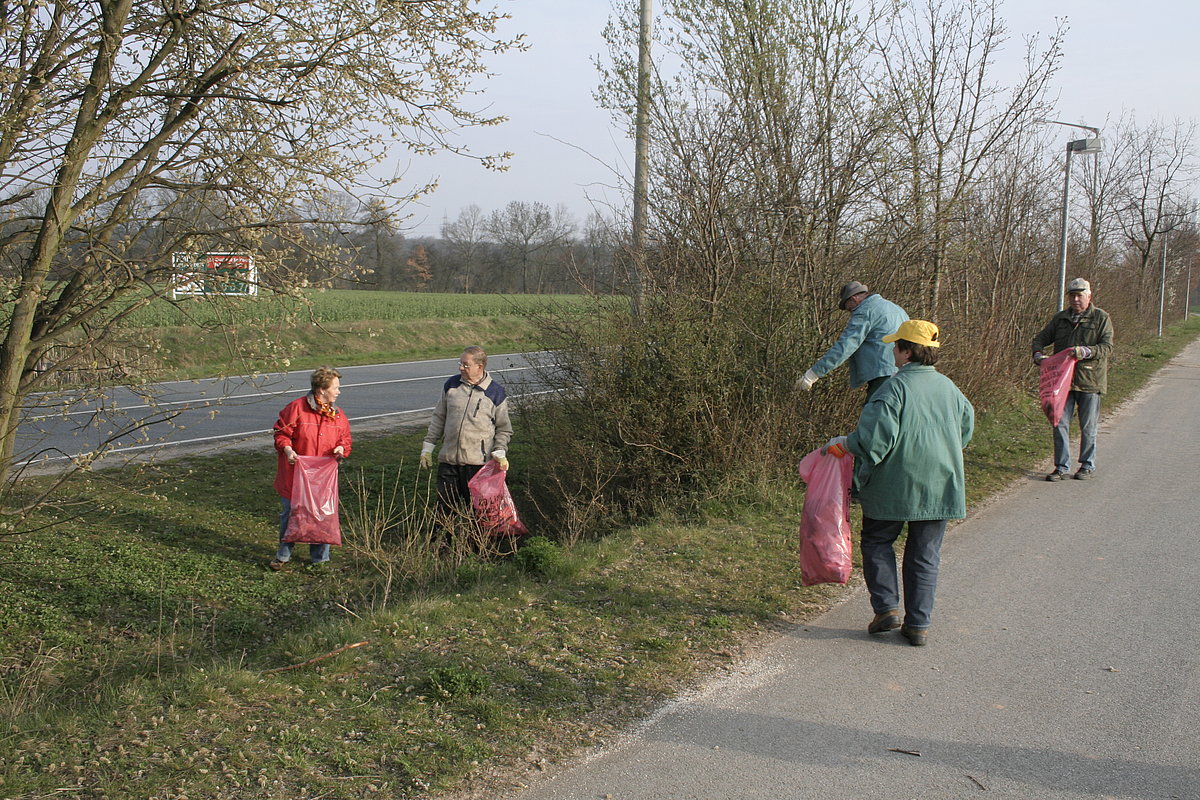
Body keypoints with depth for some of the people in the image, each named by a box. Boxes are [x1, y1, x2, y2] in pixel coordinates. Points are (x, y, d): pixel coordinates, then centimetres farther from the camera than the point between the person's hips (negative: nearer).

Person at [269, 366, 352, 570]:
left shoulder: (338, 415, 6)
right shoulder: (296, 408, -9)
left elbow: (345, 439, 15)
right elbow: (281, 433, -5)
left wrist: (342, 448, -8)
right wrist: (287, 449, -23)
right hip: (295, 475, -3)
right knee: (290, 514, 7)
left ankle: (319, 558, 20)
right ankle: (283, 555, 23)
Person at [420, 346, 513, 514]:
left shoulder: (496, 393, -1)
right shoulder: (451, 385, 8)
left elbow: (504, 429, 6)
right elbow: (439, 418, 16)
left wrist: (499, 452, -10)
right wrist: (428, 447, 12)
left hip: (479, 463, -3)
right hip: (448, 460, 3)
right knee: (445, 508, 4)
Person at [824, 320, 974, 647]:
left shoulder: (895, 387, -13)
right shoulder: (949, 388, 7)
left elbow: (876, 436, -20)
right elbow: (966, 427, 20)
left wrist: (844, 443, -4)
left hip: (894, 485, -5)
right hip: (940, 487, 5)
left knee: (877, 542, 14)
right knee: (925, 555, 11)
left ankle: (887, 607, 5)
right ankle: (919, 624, 12)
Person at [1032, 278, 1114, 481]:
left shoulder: (1101, 318, 0)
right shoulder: (1060, 318, 11)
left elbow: (1107, 346, -9)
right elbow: (1040, 338, 14)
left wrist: (1086, 351, -27)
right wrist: (1038, 354, -8)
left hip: (1089, 380, -3)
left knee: (1088, 426, 6)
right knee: (1060, 423, 2)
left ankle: (1088, 465, 20)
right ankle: (1062, 466, 10)